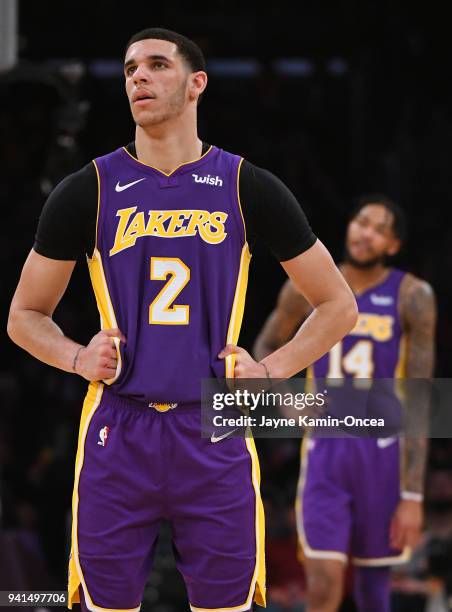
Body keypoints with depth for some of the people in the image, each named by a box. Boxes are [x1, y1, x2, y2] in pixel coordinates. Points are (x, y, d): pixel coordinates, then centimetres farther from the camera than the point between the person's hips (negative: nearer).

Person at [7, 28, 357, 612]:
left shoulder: (249, 189, 5)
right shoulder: (87, 191, 5)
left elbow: (338, 306, 12)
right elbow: (24, 315, 13)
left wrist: (270, 371, -1)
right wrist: (78, 358, -6)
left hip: (215, 436, 0)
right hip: (118, 431, 0)